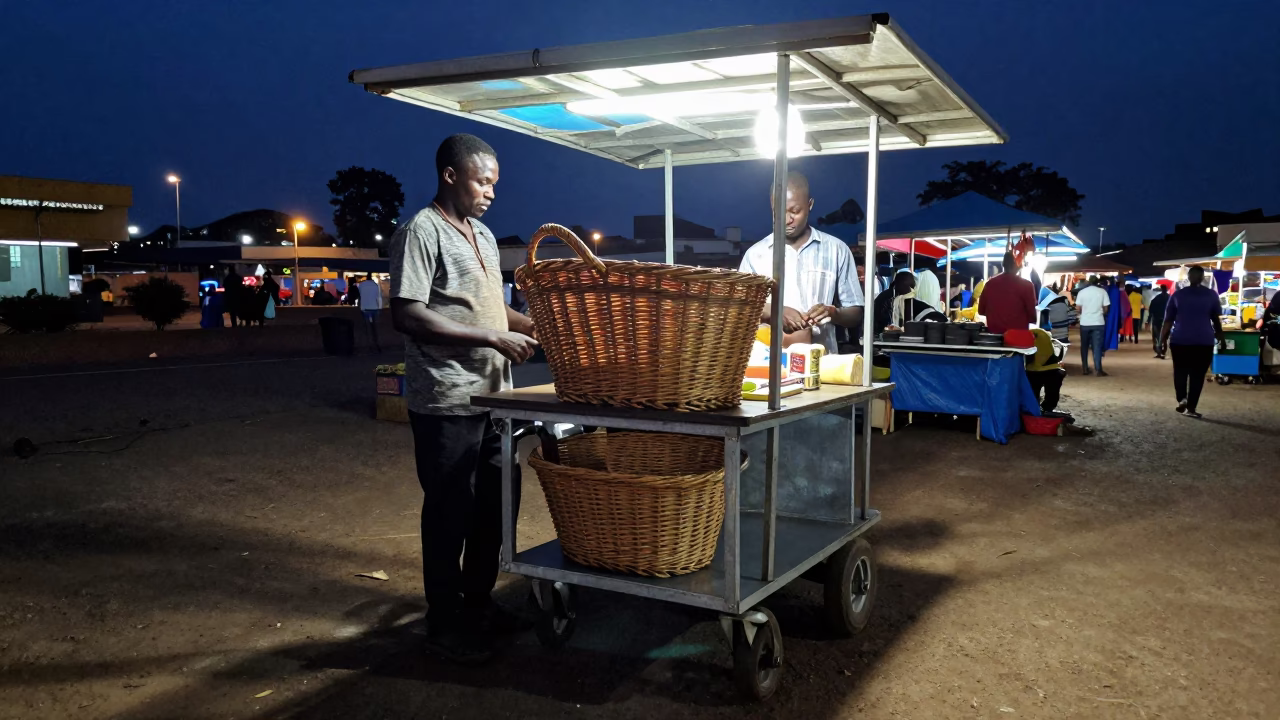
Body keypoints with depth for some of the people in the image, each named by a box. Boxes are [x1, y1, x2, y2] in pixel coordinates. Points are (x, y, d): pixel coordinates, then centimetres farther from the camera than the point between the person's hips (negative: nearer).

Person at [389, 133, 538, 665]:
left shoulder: (482, 235, 17)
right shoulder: (422, 231, -11)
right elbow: (406, 314, -20)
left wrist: (530, 326, 7)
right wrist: (493, 338, -20)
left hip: (492, 397, 9)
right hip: (447, 402, -8)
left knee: (495, 504, 15)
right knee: (450, 513, 2)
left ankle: (476, 601, 32)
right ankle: (444, 623, 17)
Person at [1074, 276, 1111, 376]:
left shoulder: (1082, 292, 1)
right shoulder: (1102, 292, -1)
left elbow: (1078, 309, 0)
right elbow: (1105, 309, 0)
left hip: (1085, 323, 1)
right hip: (1098, 323, -1)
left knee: (1084, 346, 12)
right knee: (1097, 347, -1)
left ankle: (1086, 369, 13)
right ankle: (1099, 370, -6)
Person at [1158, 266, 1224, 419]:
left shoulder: (1177, 295, 4)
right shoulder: (1211, 295, 3)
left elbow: (1168, 320, 3)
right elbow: (1216, 319, 11)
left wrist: (1163, 339, 8)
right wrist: (1219, 336, 25)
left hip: (1180, 340, 1)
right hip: (1203, 341, -1)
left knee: (1180, 371, 14)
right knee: (1197, 374, 3)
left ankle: (1181, 398, -6)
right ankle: (1191, 408, -2)